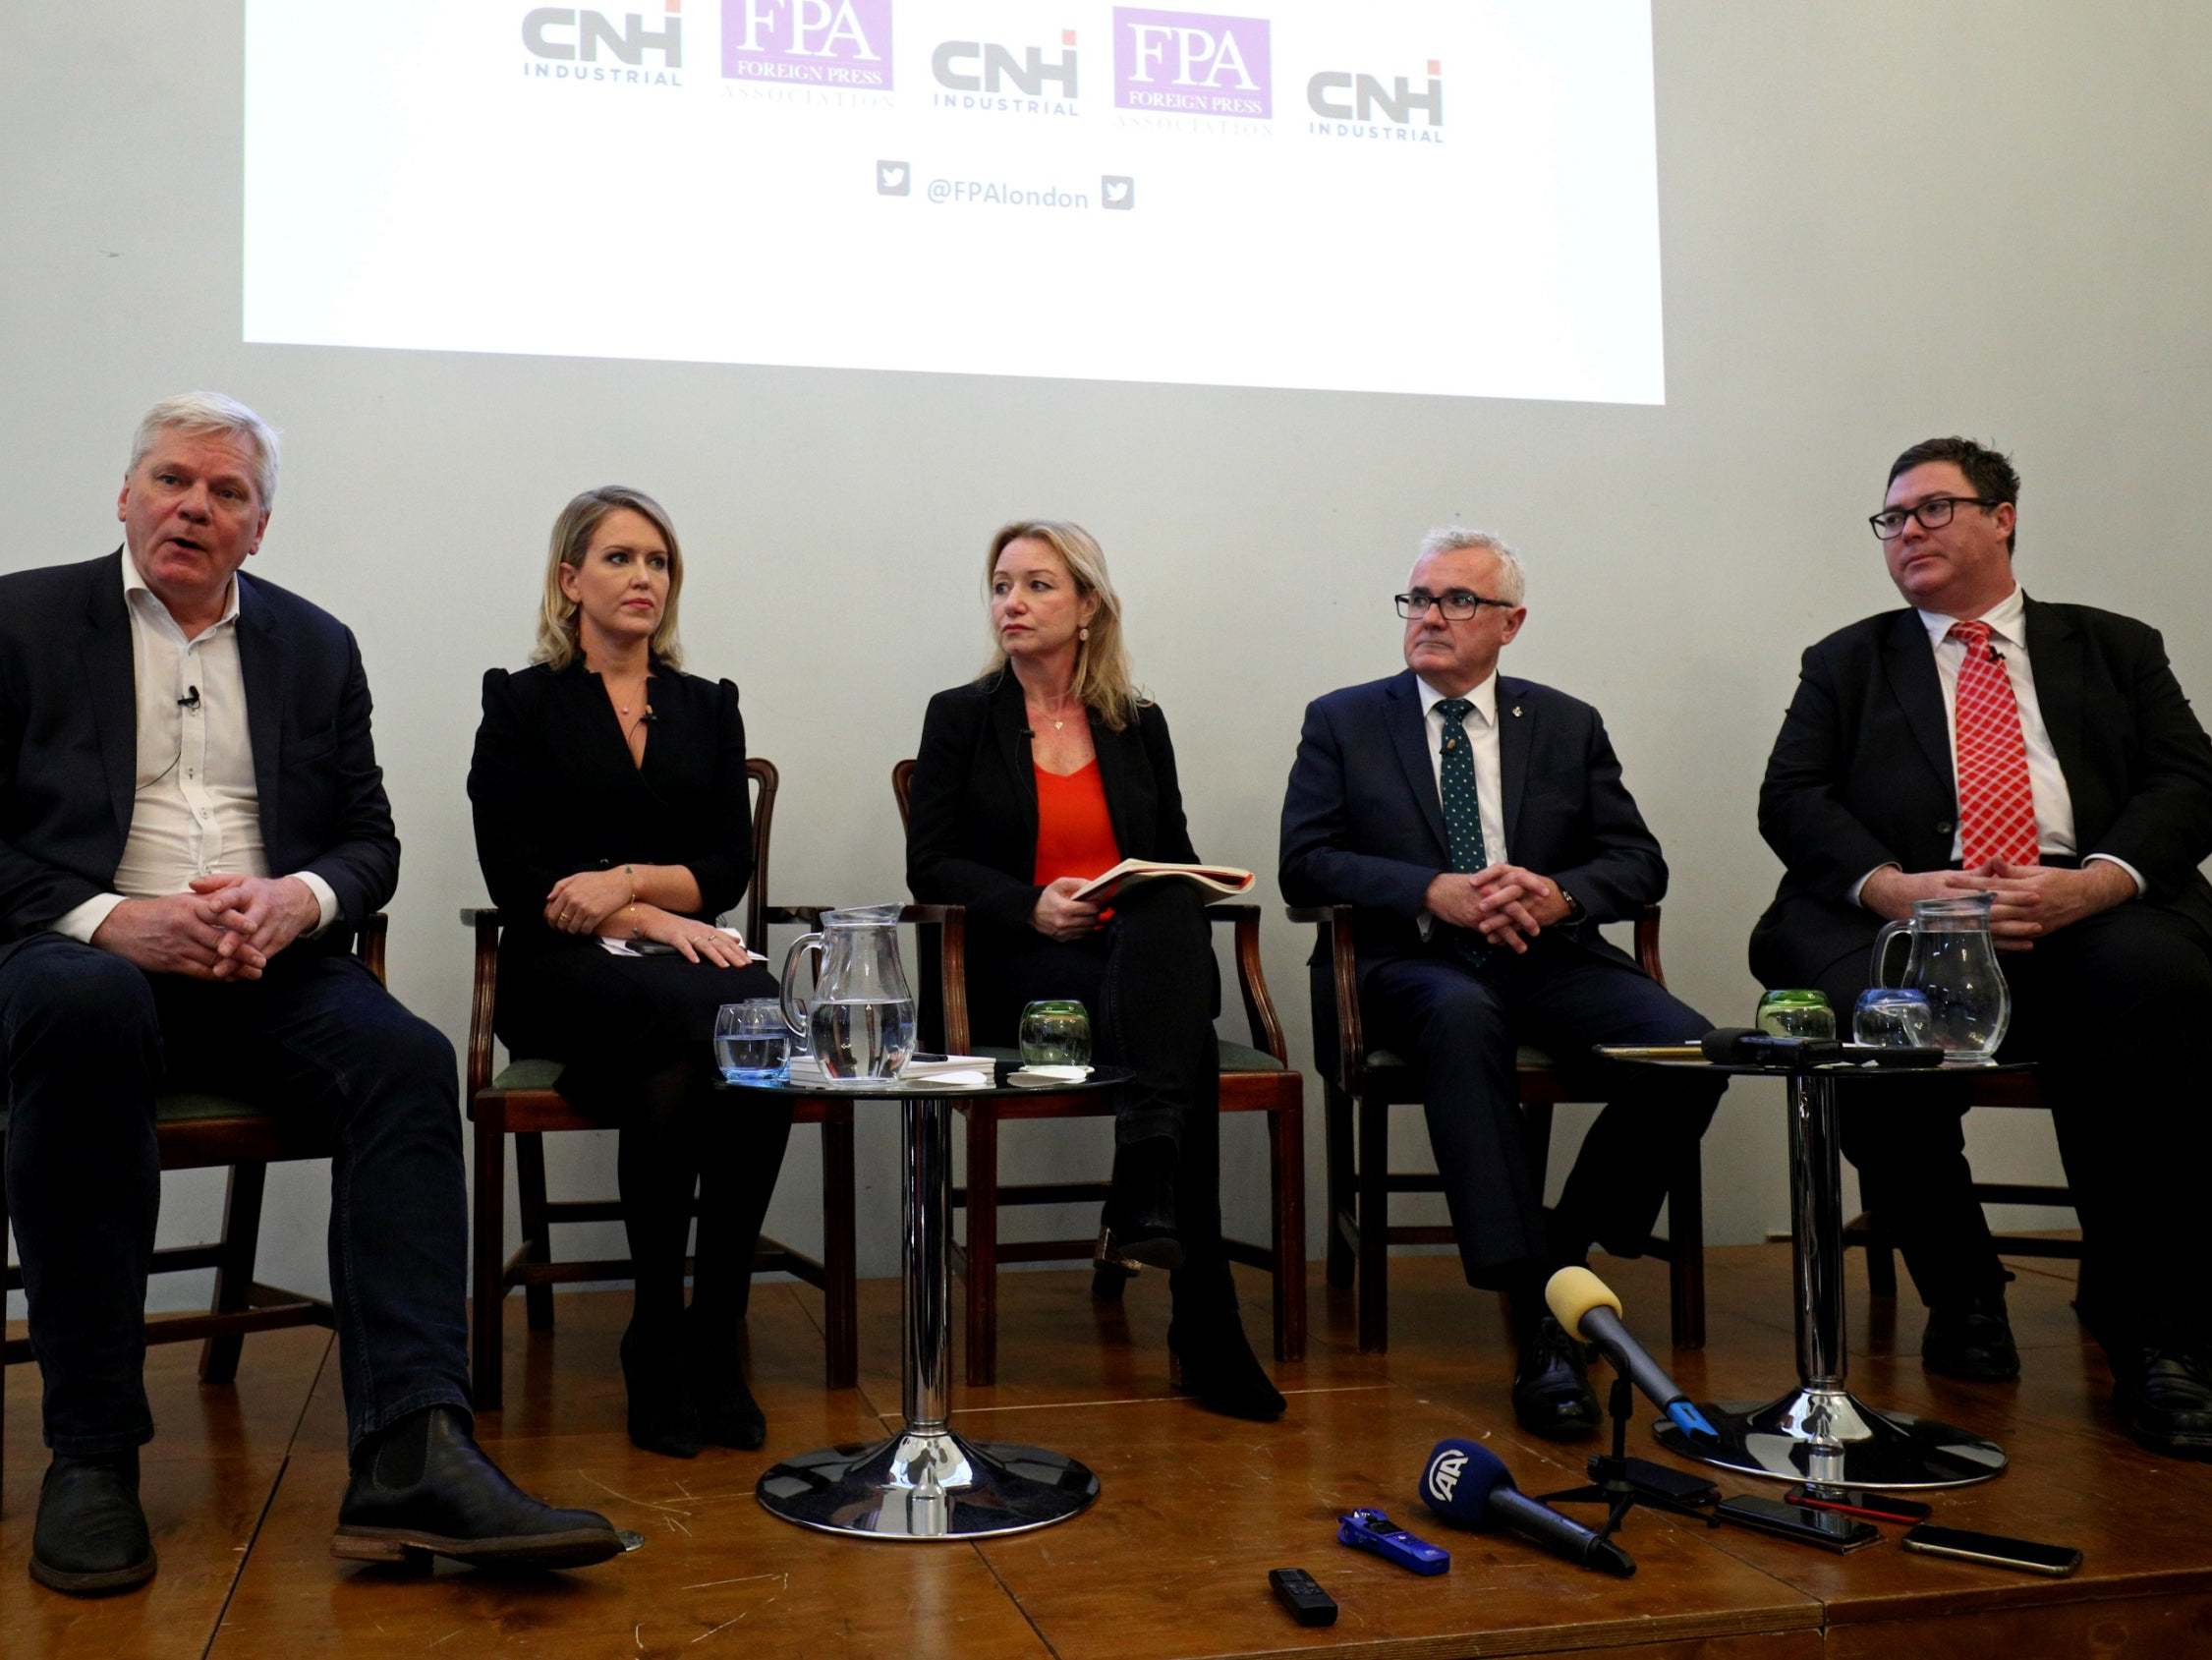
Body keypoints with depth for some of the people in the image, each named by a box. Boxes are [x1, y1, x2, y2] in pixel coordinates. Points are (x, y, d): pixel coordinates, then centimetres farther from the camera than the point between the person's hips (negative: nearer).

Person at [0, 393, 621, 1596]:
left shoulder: (316, 647, 17)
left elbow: (371, 843, 14)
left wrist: (300, 899, -10)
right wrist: (108, 919, -16)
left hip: (263, 964, 3)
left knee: (406, 1056, -27)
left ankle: (410, 1457, -37)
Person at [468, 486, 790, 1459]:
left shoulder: (708, 707, 19)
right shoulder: (522, 703, 9)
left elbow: (731, 866, 8)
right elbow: (516, 881, -3)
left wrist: (629, 880, -10)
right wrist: (655, 921, -14)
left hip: (688, 956, 3)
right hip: (565, 970, -3)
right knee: (696, 1015, -37)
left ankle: (715, 1337, -23)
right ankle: (659, 1337, -22)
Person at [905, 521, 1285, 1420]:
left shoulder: (1138, 724, 17)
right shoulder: (960, 717, 9)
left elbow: (1178, 861, 17)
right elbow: (930, 865, 2)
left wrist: (1168, 905, -9)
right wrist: (1031, 908, -16)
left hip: (1148, 952, 2)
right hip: (1023, 972, -2)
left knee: (1168, 928, -38)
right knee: (1184, 1046, -33)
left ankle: (1147, 1193, -45)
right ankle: (1205, 1319, -33)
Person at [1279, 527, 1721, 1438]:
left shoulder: (1568, 727, 16)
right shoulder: (1342, 722, 10)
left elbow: (1640, 862, 9)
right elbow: (1305, 865, -1)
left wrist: (1558, 895, -14)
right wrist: (1434, 893, -16)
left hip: (1548, 958, 3)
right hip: (1411, 963, -2)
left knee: (1690, 1047, -25)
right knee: (1462, 1017, -38)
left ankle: (1567, 1243, -6)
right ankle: (1535, 1309, -38)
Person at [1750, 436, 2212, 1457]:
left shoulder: (2116, 648, 23)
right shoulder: (1846, 663, 24)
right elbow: (1791, 800, 9)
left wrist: (2093, 882, -14)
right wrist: (1892, 885, -13)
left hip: (2093, 911, 0)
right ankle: (1961, 1297, -8)